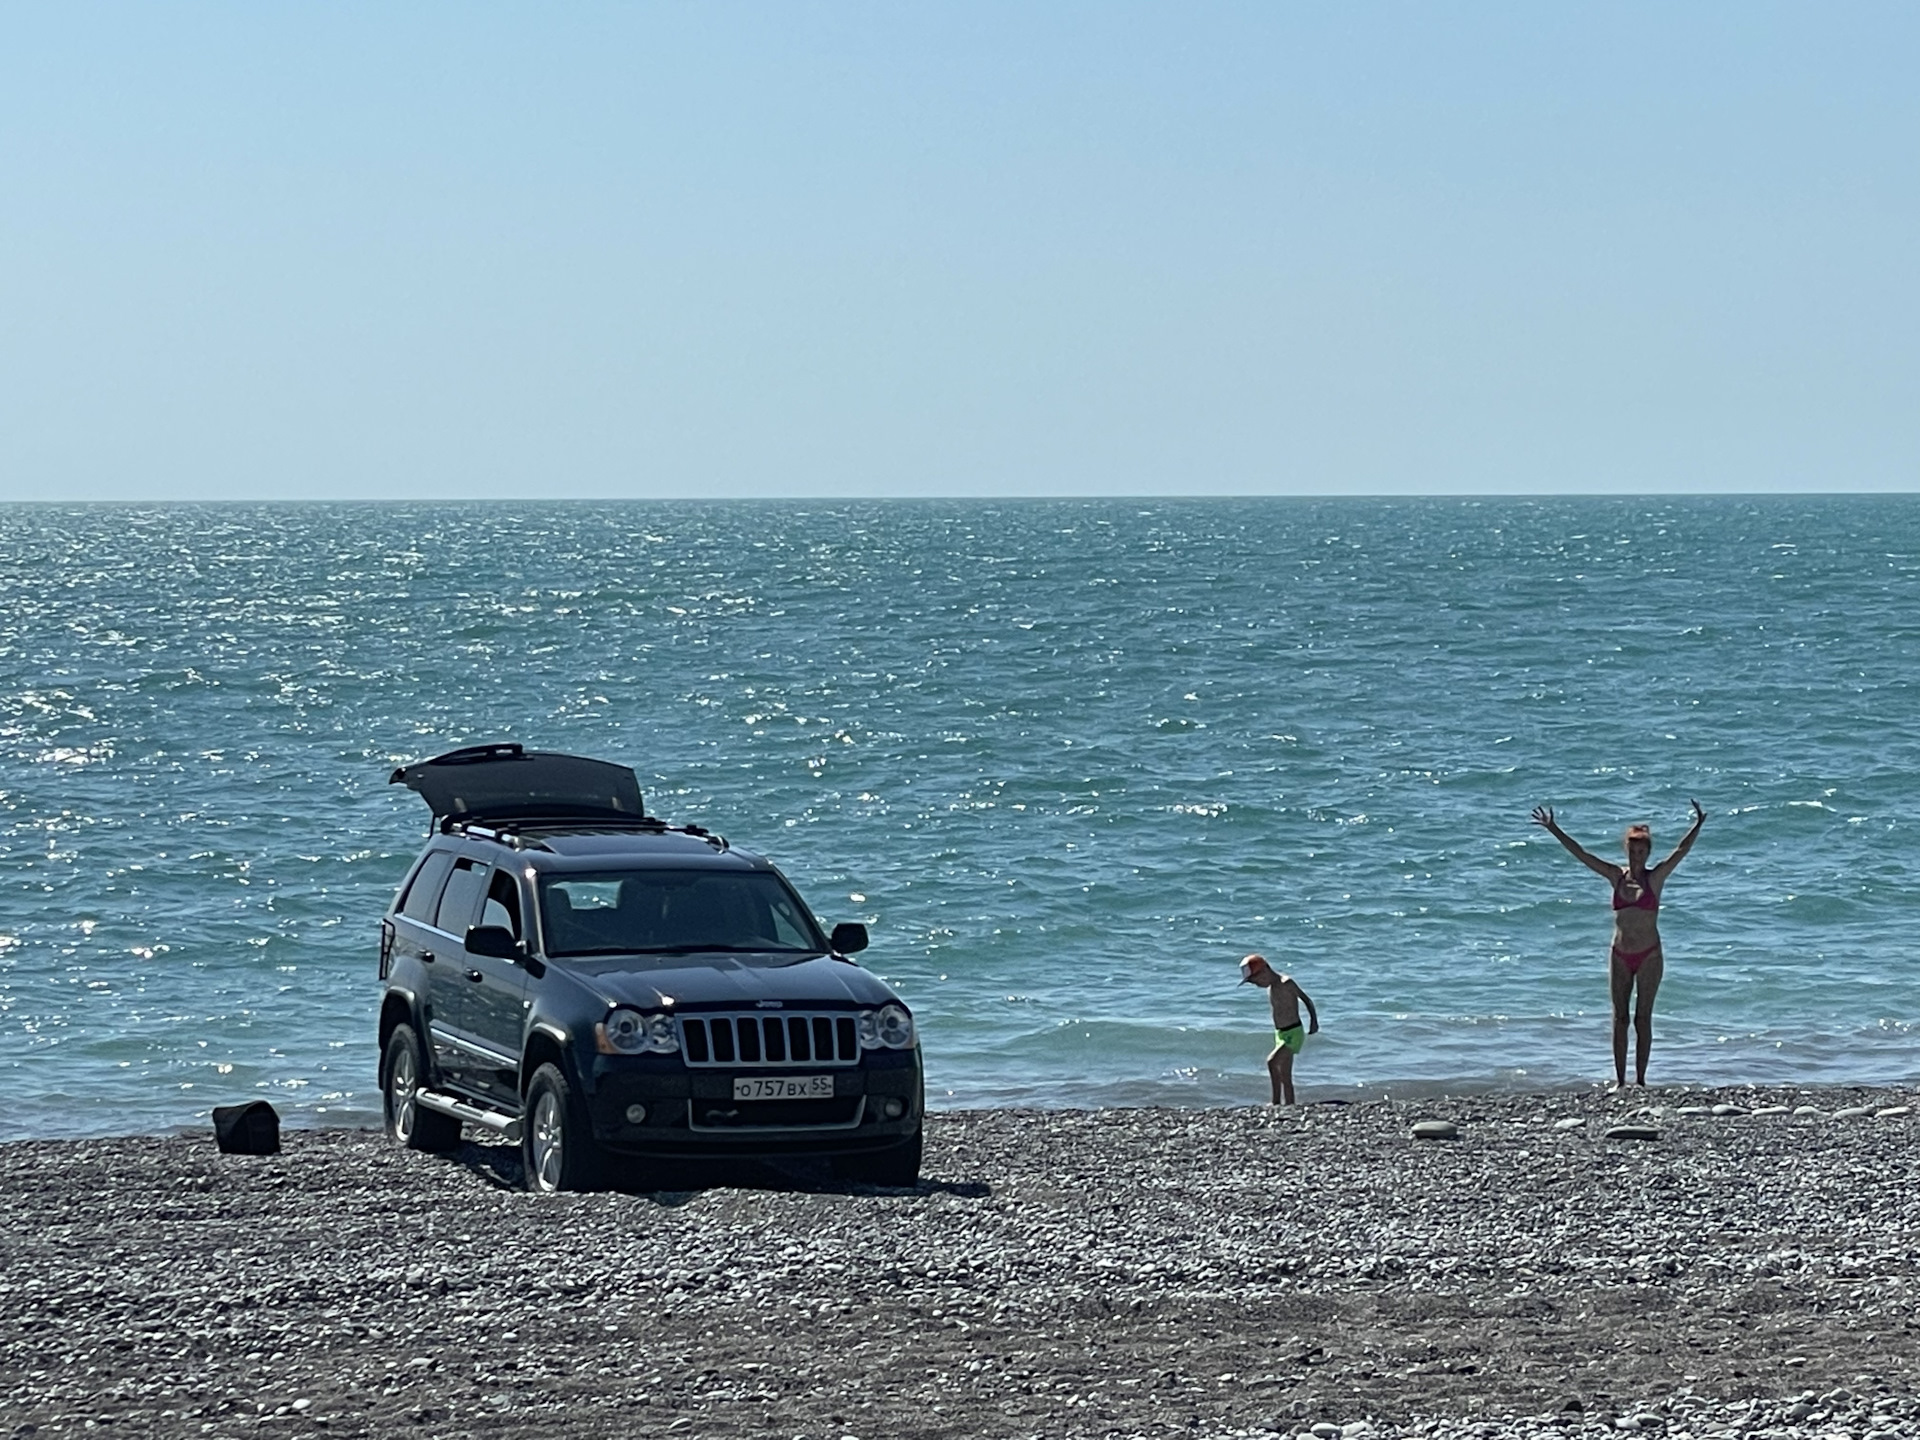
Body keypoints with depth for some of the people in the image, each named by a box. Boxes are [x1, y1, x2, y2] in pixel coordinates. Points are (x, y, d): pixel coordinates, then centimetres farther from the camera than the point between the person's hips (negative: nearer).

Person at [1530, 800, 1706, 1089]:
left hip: (1649, 956, -3)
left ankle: (1640, 1079, 2)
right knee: (1620, 1018, 3)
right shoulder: (1616, 877, 4)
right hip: (1620, 956, 3)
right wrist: (1553, 830, -1)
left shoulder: (1656, 878, -2)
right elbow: (1580, 854, 3)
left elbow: (1680, 852, -14)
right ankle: (1620, 1079, 5)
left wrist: (1697, 827, -27)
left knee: (1643, 1018, -1)